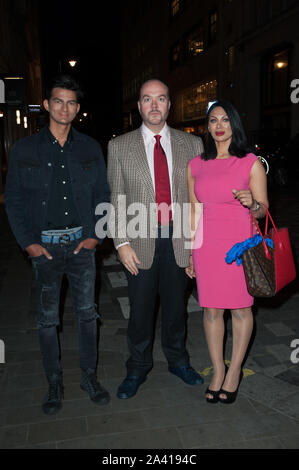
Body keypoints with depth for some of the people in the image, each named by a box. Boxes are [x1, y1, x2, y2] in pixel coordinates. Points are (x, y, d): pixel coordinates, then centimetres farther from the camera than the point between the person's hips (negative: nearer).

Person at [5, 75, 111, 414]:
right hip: (44, 244, -1)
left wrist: (95, 234, -2)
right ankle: (54, 383, 24)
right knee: (47, 318, 7)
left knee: (87, 312, 8)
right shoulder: (25, 149, 3)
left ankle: (89, 377, 25)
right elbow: (13, 199, 3)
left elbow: (102, 194, 8)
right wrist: (28, 242, -5)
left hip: (82, 243, 1)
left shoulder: (90, 148, 6)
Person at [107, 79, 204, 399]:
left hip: (179, 239, 1)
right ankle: (137, 369, 32)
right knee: (140, 309, 10)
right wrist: (122, 243, -8)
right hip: (141, 241, -1)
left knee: (175, 304, 16)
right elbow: (115, 199, 0)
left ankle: (178, 361, 39)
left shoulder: (192, 144, 5)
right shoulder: (119, 146, 2)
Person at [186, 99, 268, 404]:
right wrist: (189, 253, 10)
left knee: (240, 309, 8)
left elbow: (263, 209, 1)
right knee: (211, 309, 9)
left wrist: (252, 203, -23)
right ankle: (217, 371, 26)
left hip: (239, 244, -2)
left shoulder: (251, 163, -1)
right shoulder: (196, 165, 8)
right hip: (206, 245, 3)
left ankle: (234, 371, 27)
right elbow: (194, 211, 11)